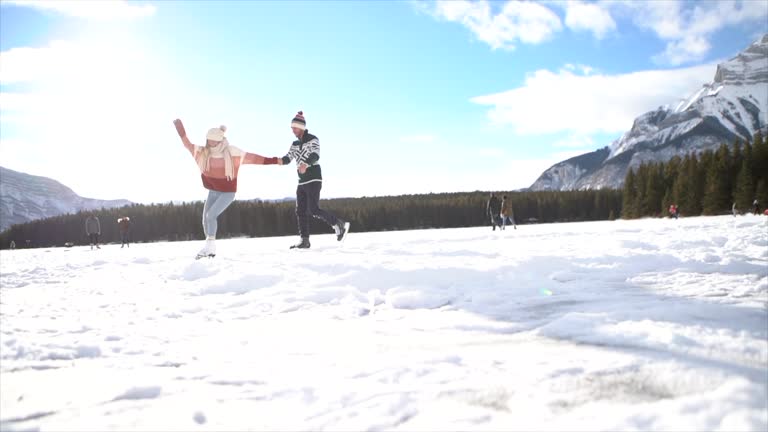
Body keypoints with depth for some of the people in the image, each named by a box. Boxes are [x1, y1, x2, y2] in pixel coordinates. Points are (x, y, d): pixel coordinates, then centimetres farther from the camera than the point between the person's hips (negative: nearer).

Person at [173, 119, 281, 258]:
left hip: (228, 193, -5)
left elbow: (252, 158, -14)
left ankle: (209, 246, -9)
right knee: (205, 219, 7)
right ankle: (210, 250, 23)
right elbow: (187, 143, 1)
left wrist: (273, 161, -18)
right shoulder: (203, 152, -4)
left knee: (211, 215, -20)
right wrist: (180, 128, -9)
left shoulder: (231, 152, -15)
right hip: (213, 192, 5)